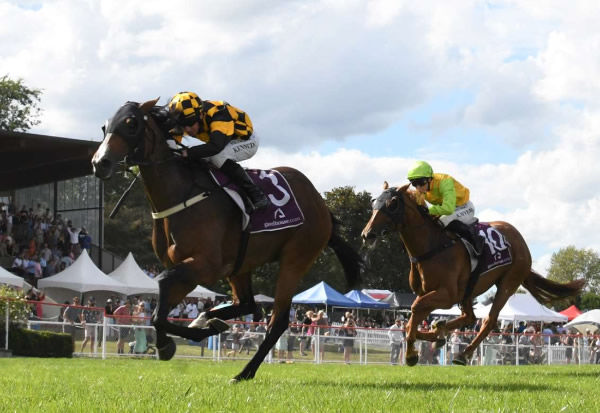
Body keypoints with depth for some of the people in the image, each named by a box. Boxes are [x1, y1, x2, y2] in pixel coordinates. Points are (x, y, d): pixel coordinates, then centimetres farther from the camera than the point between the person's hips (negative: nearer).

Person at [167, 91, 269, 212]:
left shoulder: (218, 115, -38)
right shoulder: (188, 118, -16)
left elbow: (216, 146, -50)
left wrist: (188, 152, -57)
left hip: (247, 141, -8)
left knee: (218, 156, -33)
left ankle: (256, 194, -28)